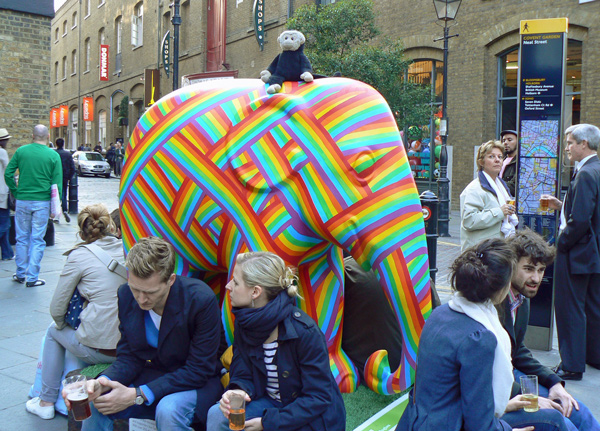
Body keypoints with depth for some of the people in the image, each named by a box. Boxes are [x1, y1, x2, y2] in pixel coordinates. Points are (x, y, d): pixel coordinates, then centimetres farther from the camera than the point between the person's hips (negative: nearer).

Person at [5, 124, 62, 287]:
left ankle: (20, 274, 24)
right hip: (42, 202, -2)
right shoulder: (53, 155, -4)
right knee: (37, 240, 4)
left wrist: (16, 192, 12)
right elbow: (57, 184, -5)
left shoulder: (21, 151, 1)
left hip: (22, 200, 2)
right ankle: (32, 277, 7)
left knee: (22, 238, 14)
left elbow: (8, 174, 1)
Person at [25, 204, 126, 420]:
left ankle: (46, 402, 33)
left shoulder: (79, 255, -8)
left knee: (54, 331, 26)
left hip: (98, 350, -5)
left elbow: (57, 309, -3)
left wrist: (61, 325, 19)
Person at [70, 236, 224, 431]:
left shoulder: (202, 300, -26)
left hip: (200, 381, -4)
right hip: (151, 374, 4)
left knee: (168, 410, -33)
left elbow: (199, 370, -21)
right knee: (94, 401, -17)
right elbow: (128, 357, -2)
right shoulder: (126, 294, -9)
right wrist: (103, 382, -25)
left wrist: (137, 395, -26)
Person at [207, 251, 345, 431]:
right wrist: (239, 391, -23)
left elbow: (319, 398, -21)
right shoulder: (244, 323, -6)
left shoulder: (305, 332, -26)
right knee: (217, 415, -18)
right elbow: (243, 375, 1)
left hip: (310, 417, -5)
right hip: (270, 402, 6)